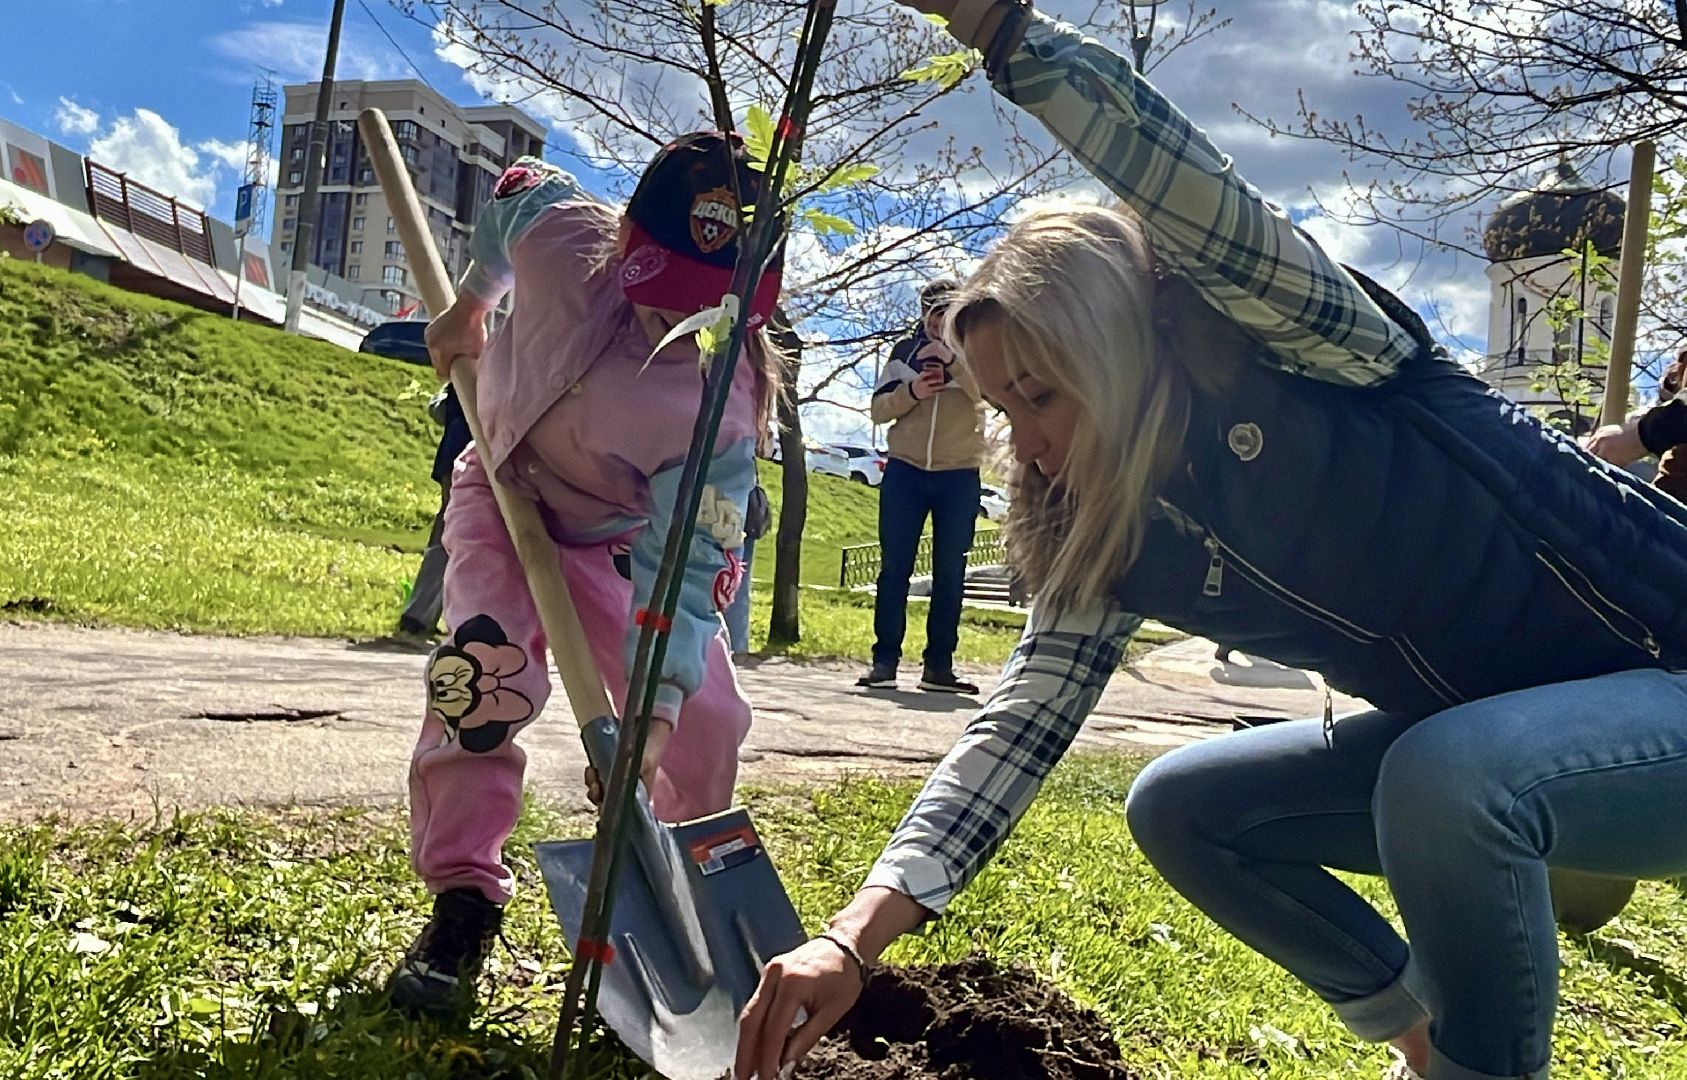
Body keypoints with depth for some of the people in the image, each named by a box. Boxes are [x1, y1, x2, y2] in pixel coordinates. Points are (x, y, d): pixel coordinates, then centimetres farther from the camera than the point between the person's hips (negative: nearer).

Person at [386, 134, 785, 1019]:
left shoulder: (721, 412, -38)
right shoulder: (562, 239, -33)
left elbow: (684, 572, -42)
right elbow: (518, 190, -7)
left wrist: (653, 713, -52)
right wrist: (468, 306, 5)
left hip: (623, 541, 0)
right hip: (507, 495, 1)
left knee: (706, 720, -6)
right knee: (485, 664, -27)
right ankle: (463, 897, -13)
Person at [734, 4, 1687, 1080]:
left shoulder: (1309, 353, -22)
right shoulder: (1115, 537, -5)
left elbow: (1199, 200, -41)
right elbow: (1019, 724, -11)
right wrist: (856, 936, -20)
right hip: (1461, 742, 7)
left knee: (1447, 771, -36)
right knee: (1177, 809, 1)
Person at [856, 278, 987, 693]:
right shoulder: (904, 351, 8)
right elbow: (878, 409, 4)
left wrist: (953, 361, -25)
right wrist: (911, 391, -14)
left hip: (959, 476, -1)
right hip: (905, 472, 1)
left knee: (950, 572, 1)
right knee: (894, 567, -1)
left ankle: (939, 664, 6)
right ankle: (884, 658, 2)